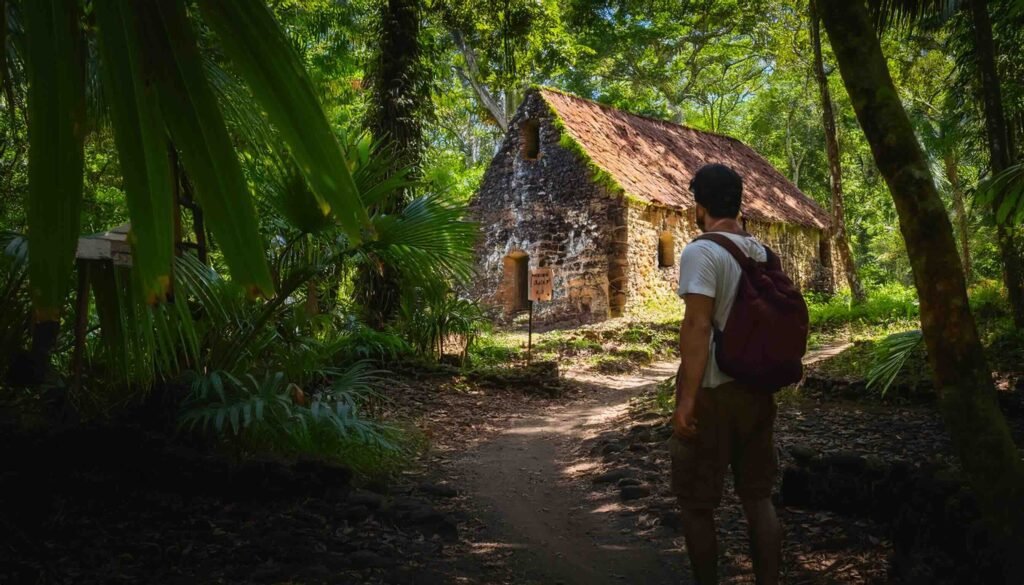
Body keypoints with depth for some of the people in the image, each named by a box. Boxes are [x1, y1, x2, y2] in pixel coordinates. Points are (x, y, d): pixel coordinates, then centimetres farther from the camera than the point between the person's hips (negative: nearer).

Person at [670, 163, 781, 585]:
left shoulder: (702, 252, -14)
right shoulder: (763, 253, 9)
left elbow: (698, 326, -21)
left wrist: (687, 398, -21)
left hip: (712, 392, -7)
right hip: (756, 389, 7)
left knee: (696, 503, 6)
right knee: (758, 495, 15)